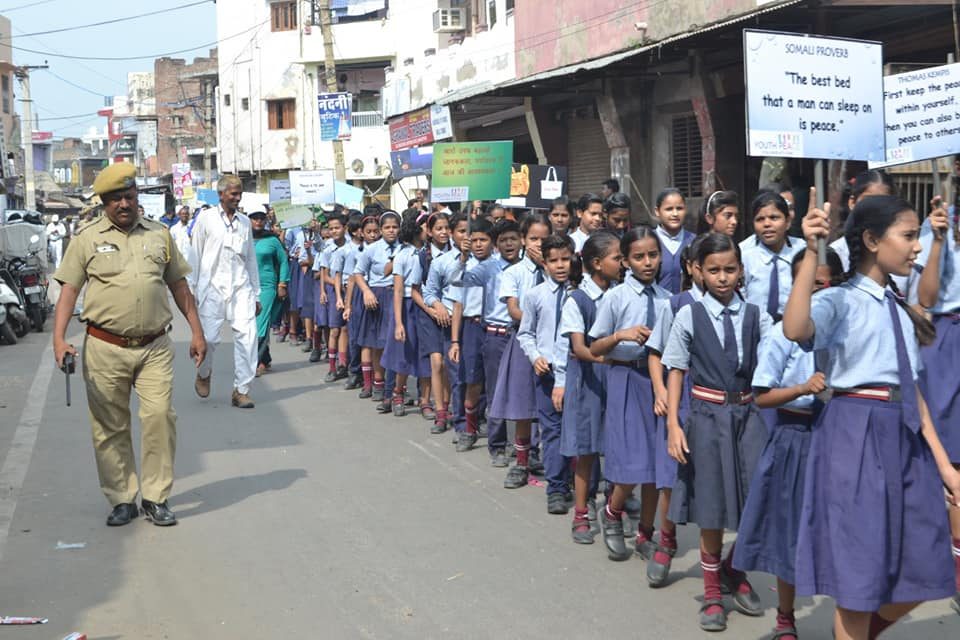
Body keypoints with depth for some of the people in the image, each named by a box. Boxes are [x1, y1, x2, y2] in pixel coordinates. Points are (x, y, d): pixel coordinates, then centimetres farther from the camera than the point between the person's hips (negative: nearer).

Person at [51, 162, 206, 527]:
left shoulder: (159, 235, 12)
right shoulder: (87, 239, 5)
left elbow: (178, 284, 17)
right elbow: (69, 289, 1)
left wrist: (196, 331, 14)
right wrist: (59, 339, -11)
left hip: (155, 347, 1)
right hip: (105, 349, -1)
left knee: (160, 416, -9)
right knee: (110, 427, 3)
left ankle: (155, 498, 3)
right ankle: (122, 500, 15)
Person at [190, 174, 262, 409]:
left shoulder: (245, 222, 14)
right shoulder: (206, 218, 4)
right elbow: (195, 255, 5)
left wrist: (256, 294, 16)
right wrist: (191, 289, 2)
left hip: (241, 287, 3)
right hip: (212, 286, -3)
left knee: (247, 335, -9)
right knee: (209, 337, -4)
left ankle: (242, 390, -1)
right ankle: (203, 373, 28)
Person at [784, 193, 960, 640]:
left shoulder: (902, 311, 16)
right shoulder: (841, 300, -6)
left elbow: (912, 391, 17)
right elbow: (795, 330, -29)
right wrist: (812, 252, -32)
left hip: (905, 439, 7)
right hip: (856, 434, -7)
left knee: (919, 573, 11)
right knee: (859, 573, 1)